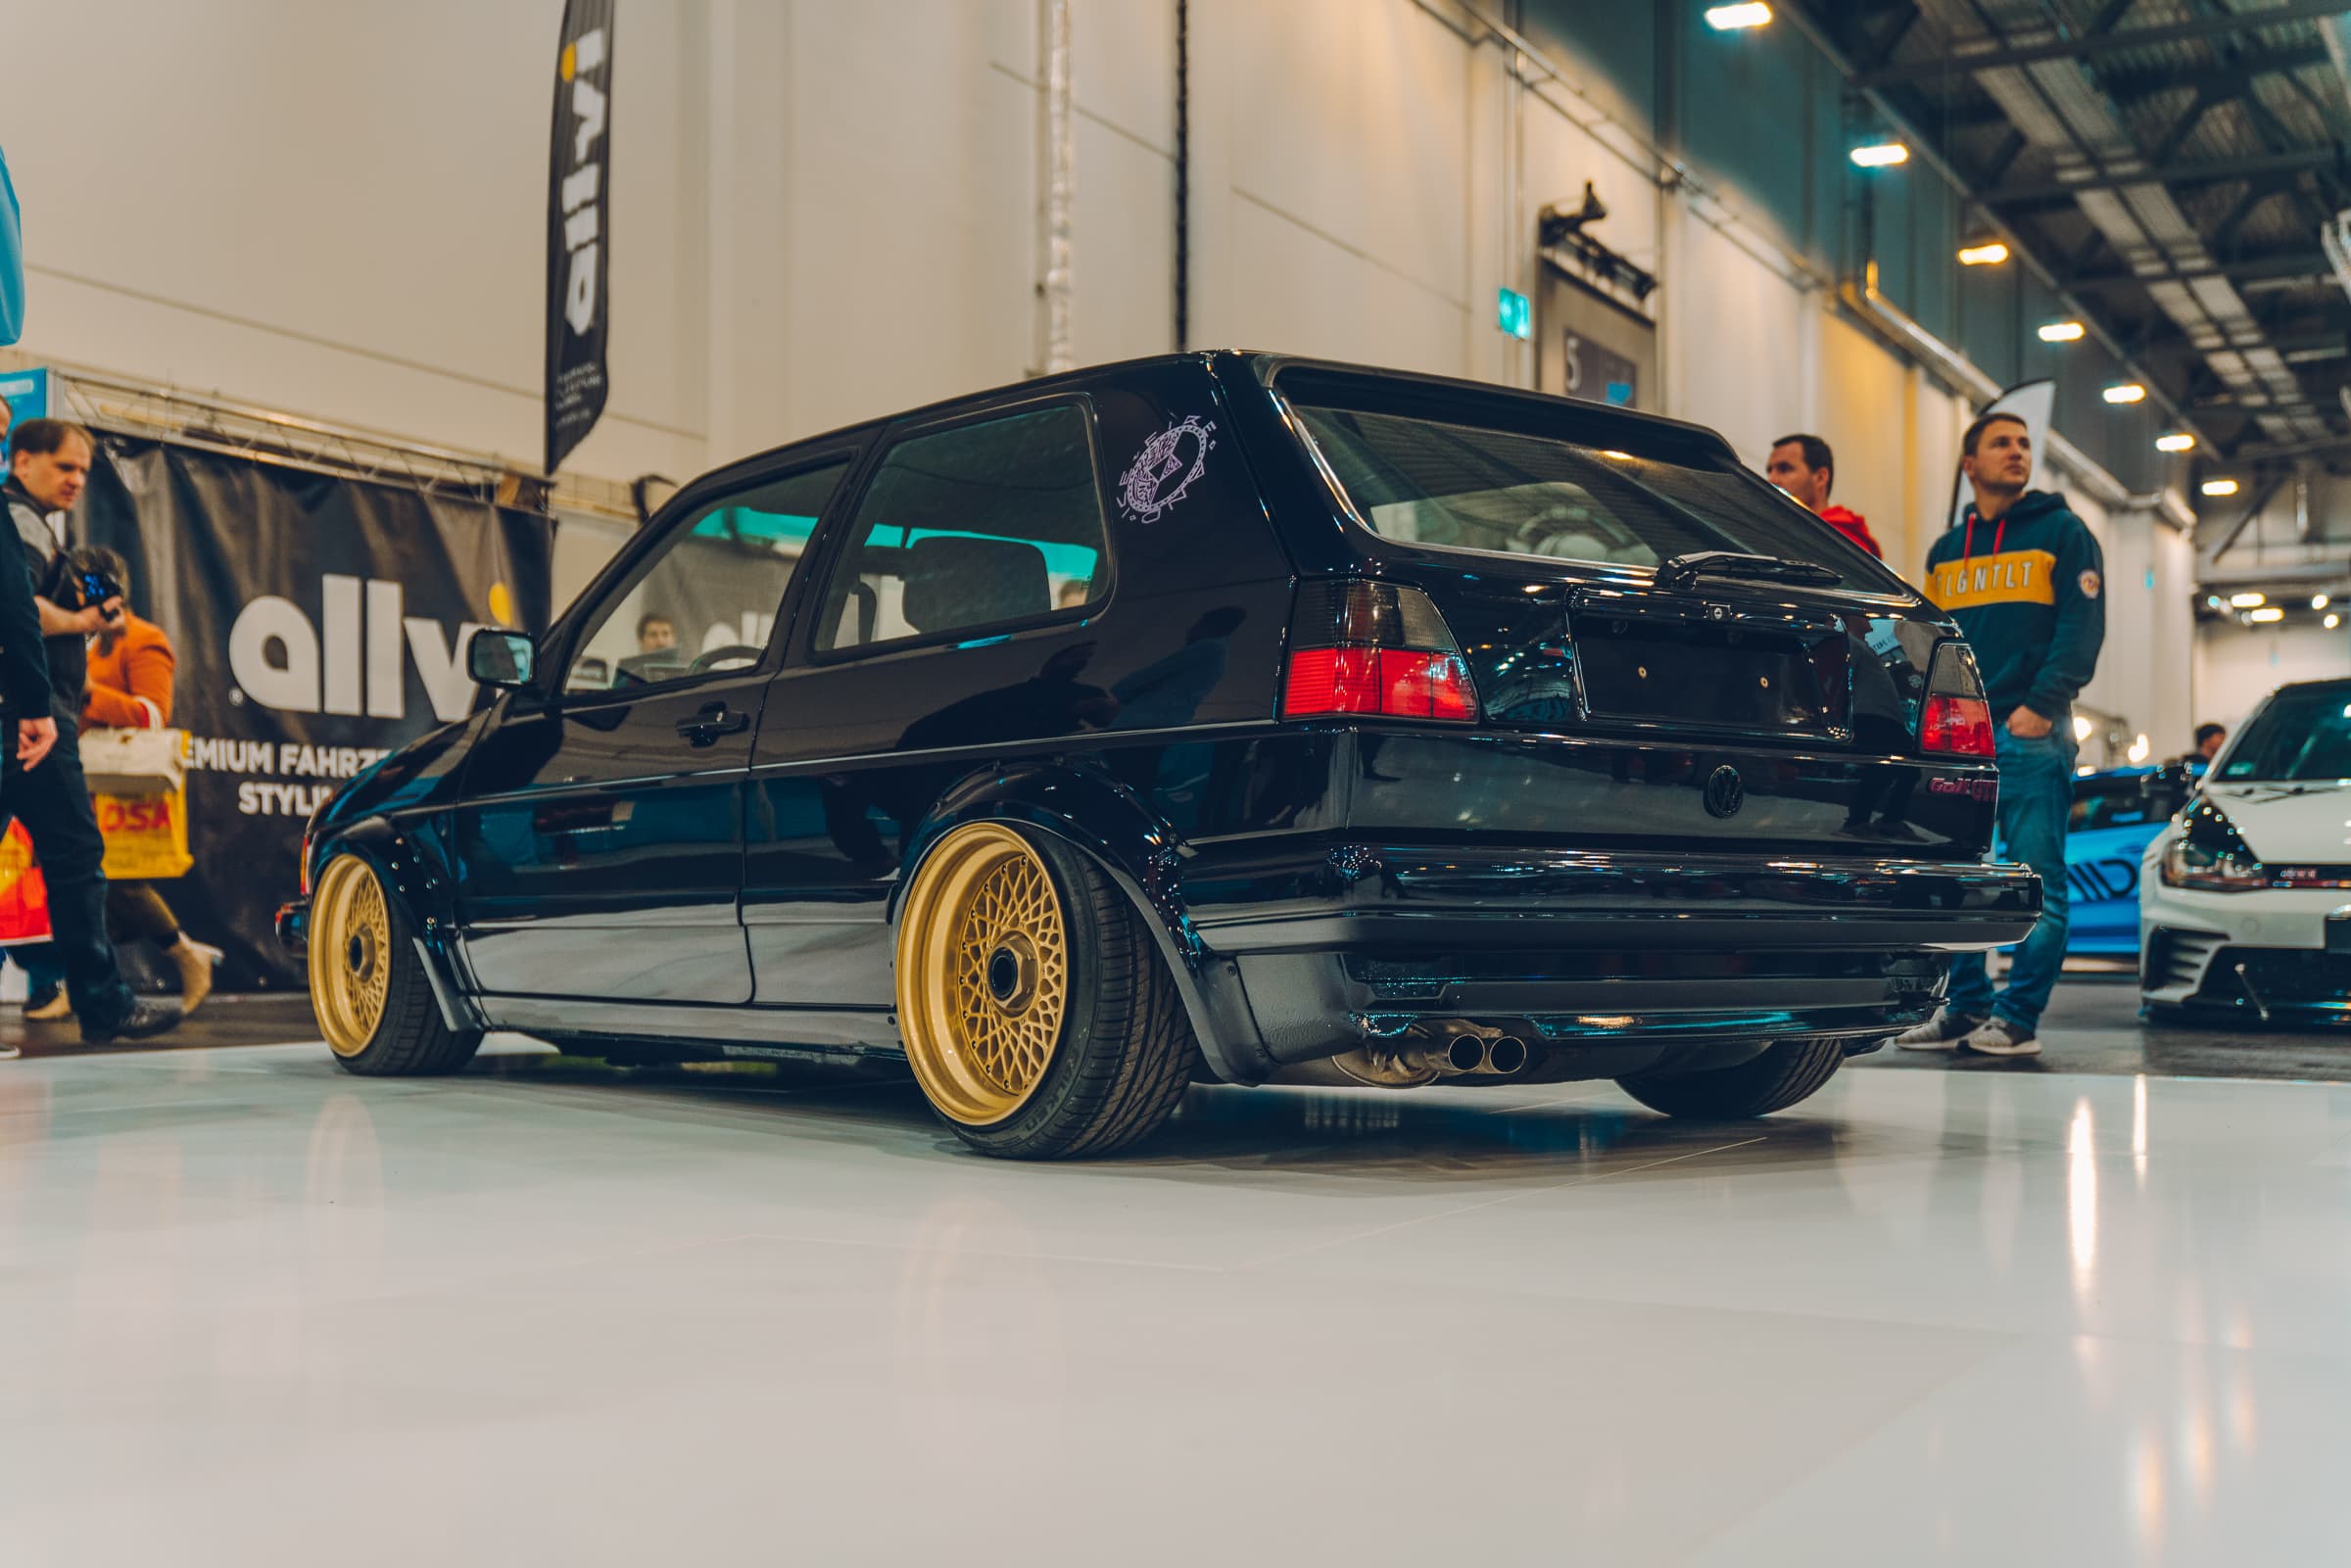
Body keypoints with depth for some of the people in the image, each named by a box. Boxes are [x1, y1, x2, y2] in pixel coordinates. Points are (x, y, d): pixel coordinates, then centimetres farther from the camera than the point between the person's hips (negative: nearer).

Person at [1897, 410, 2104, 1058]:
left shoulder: (2063, 533, 6)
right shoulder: (1946, 550, 19)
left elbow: (2082, 628, -3)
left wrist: (2041, 704, -15)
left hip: (2031, 735, -5)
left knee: (2038, 881, -6)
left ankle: (2020, 1017, -5)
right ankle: (1966, 1008, 10)